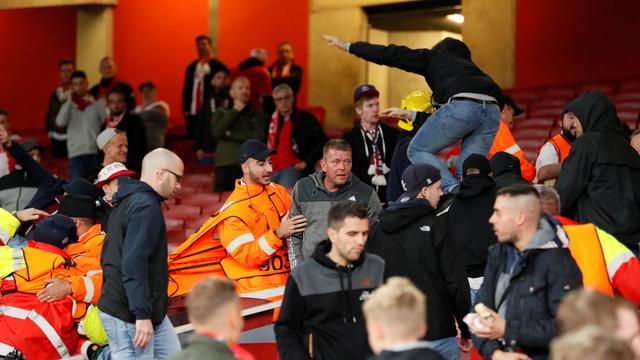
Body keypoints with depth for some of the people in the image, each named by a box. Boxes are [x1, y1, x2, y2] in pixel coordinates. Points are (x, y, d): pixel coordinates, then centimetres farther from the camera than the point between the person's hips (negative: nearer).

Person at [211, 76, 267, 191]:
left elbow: (259, 136, -5)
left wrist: (230, 135, -2)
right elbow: (216, 132, -4)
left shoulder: (256, 115, 11)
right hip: (225, 165, 1)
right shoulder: (221, 113, 14)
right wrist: (235, 111, -1)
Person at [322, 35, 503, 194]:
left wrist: (348, 46, 29)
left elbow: (392, 55, 22)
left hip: (462, 105, -6)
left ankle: (452, 190, -12)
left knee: (417, 150, 8)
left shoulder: (433, 57, 27)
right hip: (493, 111, 6)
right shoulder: (469, 66, 40)